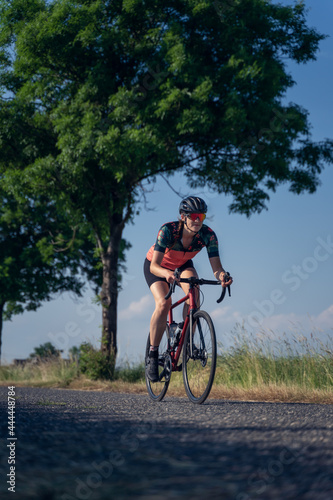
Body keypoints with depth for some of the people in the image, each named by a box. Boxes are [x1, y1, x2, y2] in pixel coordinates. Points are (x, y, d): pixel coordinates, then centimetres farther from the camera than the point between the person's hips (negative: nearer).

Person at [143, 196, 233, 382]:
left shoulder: (208, 235, -27)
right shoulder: (168, 230, -35)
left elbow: (216, 266, -31)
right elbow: (154, 266, -41)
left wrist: (222, 275, -55)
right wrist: (167, 273, -63)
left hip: (183, 265, 3)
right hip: (157, 266, -3)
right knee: (163, 303, -27)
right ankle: (153, 356, -14)